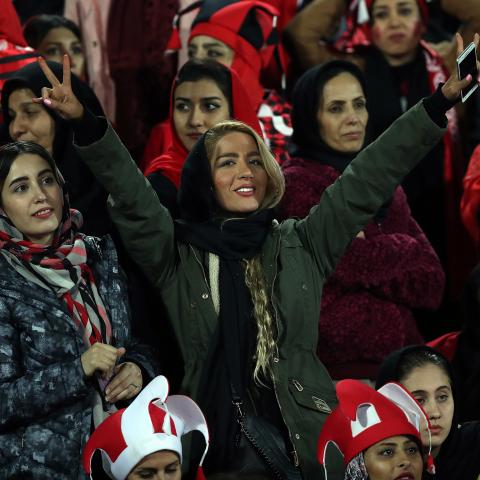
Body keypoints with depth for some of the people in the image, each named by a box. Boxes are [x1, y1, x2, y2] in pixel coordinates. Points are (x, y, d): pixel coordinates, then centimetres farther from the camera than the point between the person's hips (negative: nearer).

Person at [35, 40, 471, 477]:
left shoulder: (302, 246, 9)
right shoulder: (178, 256, 3)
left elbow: (368, 179, 6)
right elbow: (133, 198, -10)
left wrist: (440, 102, 2)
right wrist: (85, 123, -26)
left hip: (308, 441, 2)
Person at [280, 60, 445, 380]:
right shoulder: (296, 182, -5)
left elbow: (432, 285, 4)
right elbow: (344, 263, -17)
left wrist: (367, 262, -10)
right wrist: (403, 248, -1)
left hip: (398, 361, 6)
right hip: (333, 366, -6)